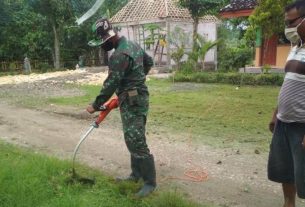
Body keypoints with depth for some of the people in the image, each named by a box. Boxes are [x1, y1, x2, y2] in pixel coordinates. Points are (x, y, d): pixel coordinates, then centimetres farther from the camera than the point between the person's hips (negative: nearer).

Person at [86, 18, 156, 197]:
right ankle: (136, 175, 27)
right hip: (137, 97, 11)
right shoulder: (133, 44, 10)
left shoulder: (120, 55, -21)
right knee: (133, 139, 16)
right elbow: (149, 62, 25)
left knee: (137, 142, -7)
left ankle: (150, 182, 2)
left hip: (133, 102, -11)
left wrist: (95, 106, -11)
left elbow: (111, 84, -20)